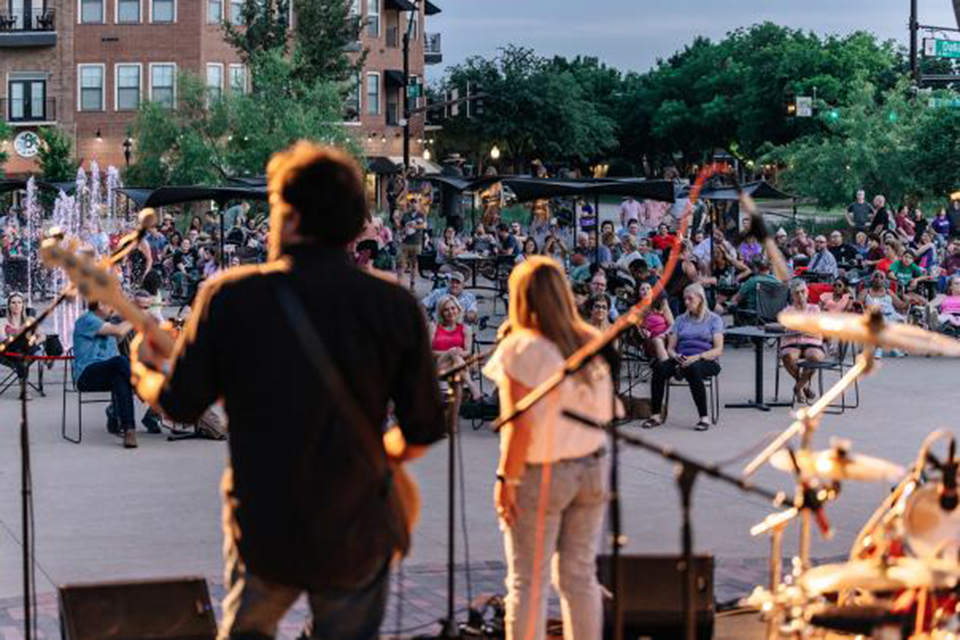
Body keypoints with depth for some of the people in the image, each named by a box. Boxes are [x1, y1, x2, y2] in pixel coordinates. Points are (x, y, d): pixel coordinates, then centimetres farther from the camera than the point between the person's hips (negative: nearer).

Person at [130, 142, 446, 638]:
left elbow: (179, 404, -1)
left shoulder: (231, 295, -10)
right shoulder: (395, 306, -8)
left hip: (263, 530, 0)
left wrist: (144, 371, 21)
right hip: (357, 539, 0)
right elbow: (423, 431, -4)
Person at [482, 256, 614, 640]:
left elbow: (521, 426, -18)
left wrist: (505, 479, -12)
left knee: (527, 582, 2)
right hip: (592, 468, 6)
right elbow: (607, 413, 11)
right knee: (579, 575, 13)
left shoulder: (520, 348, -14)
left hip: (539, 474, -6)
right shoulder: (593, 342, 4)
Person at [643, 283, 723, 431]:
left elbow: (718, 350, -3)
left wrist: (697, 357, -19)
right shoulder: (681, 320, 20)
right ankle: (656, 415, -27)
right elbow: (670, 348, 14)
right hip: (681, 360, 4)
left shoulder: (714, 319, 8)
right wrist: (676, 356, -11)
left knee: (693, 369, -40)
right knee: (659, 367, -28)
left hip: (707, 362, -4)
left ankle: (704, 417, -34)